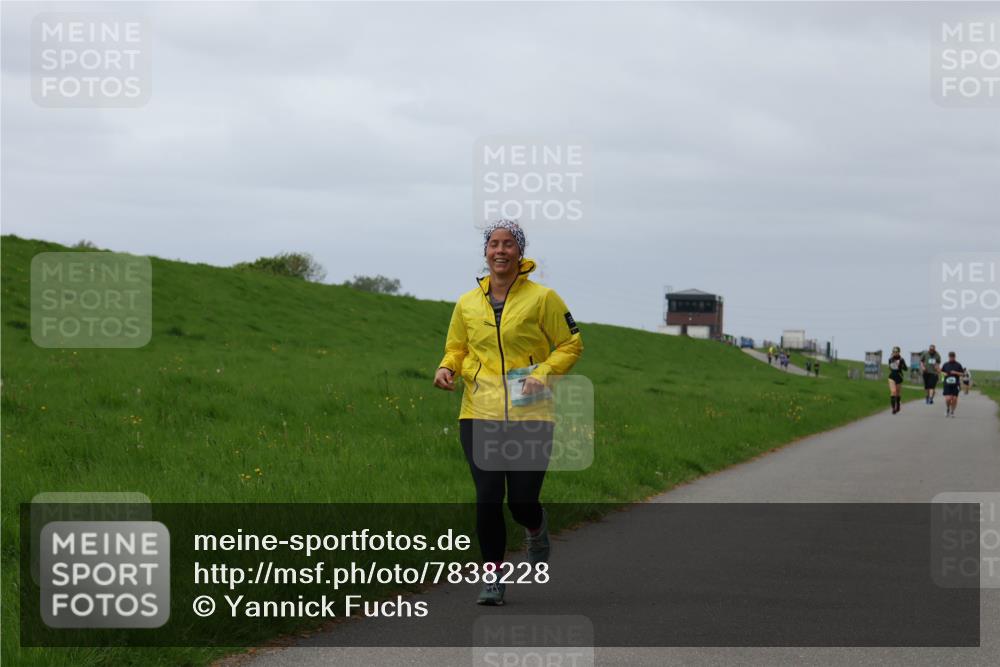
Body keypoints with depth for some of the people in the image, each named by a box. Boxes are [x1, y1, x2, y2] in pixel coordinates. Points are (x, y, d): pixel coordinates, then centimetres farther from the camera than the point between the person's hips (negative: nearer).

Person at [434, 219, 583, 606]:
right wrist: (447, 368, -2)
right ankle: (494, 578, 8)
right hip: (480, 414, 2)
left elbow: (571, 345, 5)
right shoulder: (467, 303, 8)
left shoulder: (542, 298, -1)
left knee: (522, 501, -2)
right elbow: (456, 348, 20)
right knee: (487, 498, -7)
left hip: (529, 415, -2)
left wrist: (543, 373, -12)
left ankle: (536, 531, 36)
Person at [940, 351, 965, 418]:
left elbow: (962, 374, 4)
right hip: (947, 384, 0)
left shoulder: (958, 365, 3)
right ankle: (947, 409, 17)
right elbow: (941, 371, 21)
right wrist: (944, 373, -1)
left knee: (954, 399, -2)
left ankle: (952, 411, 16)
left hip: (955, 385, 0)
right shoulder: (946, 364, 7)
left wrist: (956, 373, -12)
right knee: (948, 398, -11)